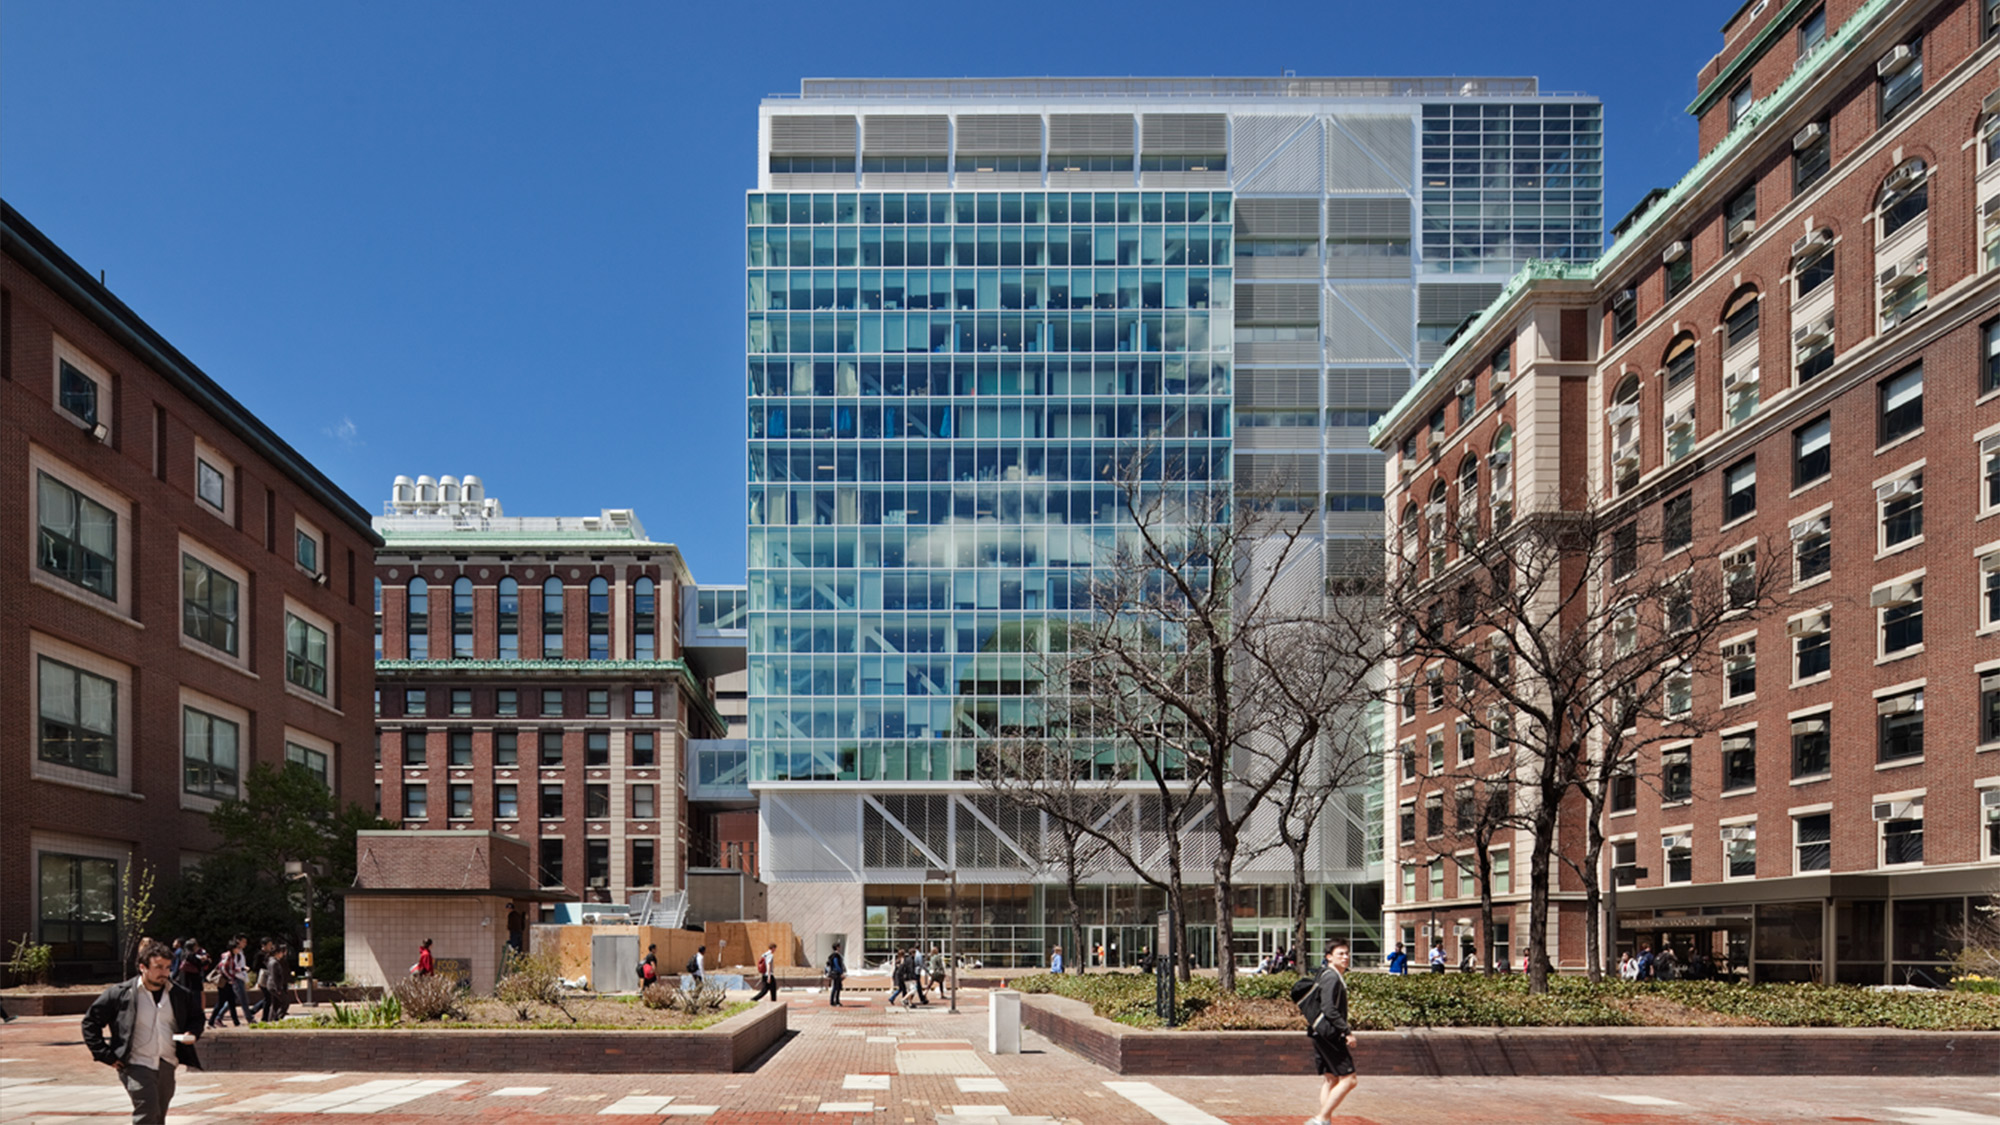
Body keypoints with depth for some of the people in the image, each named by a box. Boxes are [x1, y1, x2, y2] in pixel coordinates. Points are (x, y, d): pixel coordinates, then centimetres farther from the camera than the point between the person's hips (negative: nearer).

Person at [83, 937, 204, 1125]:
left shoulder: (180, 996, 5)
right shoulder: (120, 993, -5)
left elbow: (196, 1016, 21)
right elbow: (90, 1022, 2)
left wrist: (192, 1033, -2)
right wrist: (107, 1056, -4)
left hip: (167, 1066, 5)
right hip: (137, 1065, -5)